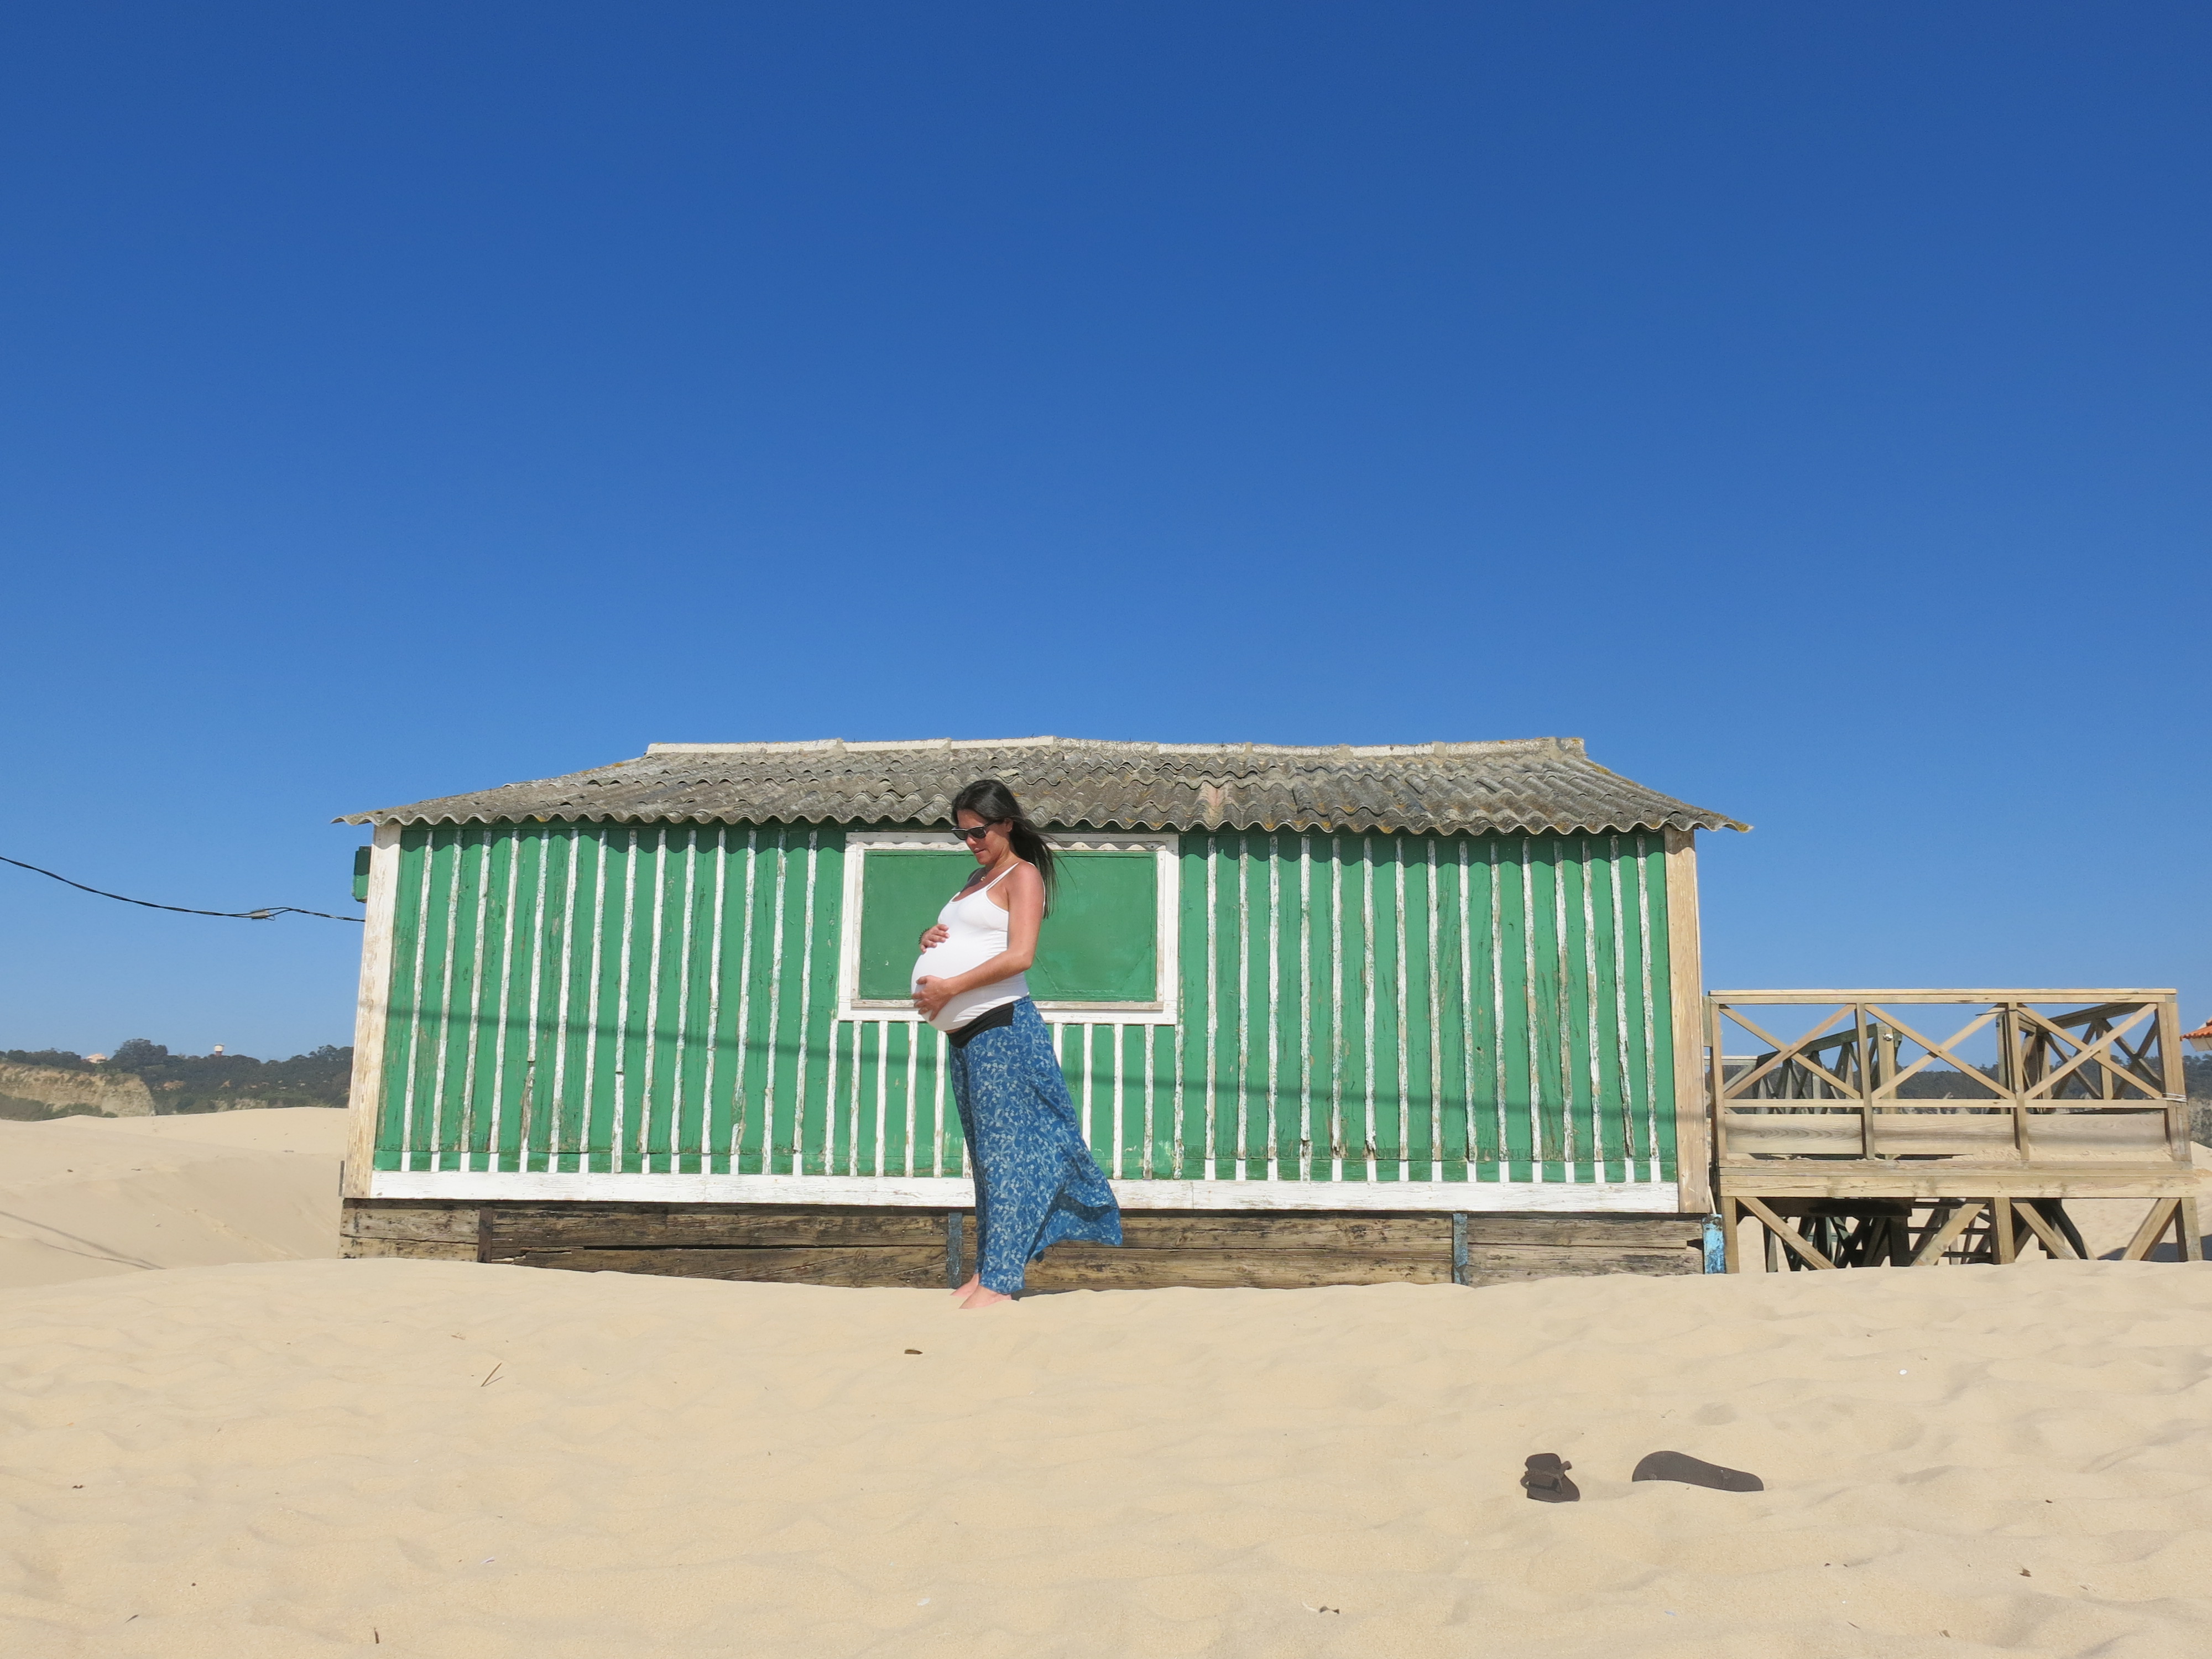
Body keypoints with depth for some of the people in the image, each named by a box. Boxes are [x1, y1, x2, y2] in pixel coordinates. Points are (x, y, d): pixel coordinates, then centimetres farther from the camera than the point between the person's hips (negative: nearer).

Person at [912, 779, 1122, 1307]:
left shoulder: (1023, 875, -3)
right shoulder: (977, 879, 22)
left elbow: (1019, 955, -16)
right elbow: (955, 943, 31)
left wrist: (949, 988, -16)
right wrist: (929, 938, 7)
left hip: (1001, 1028, -9)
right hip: (963, 1035, 9)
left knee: (1006, 1147, -7)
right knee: (985, 1153, 10)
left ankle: (1000, 1281, -7)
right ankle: (987, 1269, 14)